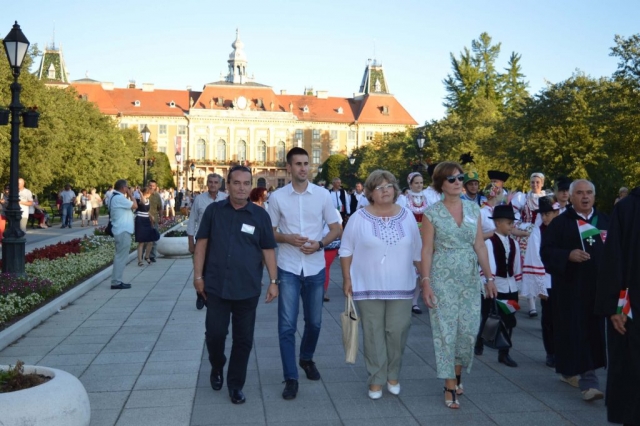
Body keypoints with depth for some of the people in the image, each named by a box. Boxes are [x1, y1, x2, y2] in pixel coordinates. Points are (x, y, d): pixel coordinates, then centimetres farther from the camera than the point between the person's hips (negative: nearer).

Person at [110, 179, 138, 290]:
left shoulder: (116, 197, 15)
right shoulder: (119, 198, -18)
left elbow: (129, 206, 18)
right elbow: (135, 206, -17)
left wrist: (128, 196, 12)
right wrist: (131, 195, -5)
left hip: (121, 230, 11)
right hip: (123, 231, -11)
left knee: (120, 256, 15)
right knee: (121, 257, -8)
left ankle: (117, 281, 19)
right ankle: (116, 282, -6)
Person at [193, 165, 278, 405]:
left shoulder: (260, 215, 1)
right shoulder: (213, 210, 2)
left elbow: (268, 250, 3)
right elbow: (202, 243, 4)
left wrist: (273, 281, -1)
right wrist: (198, 276, -1)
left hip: (248, 290, 0)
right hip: (216, 287, 0)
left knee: (243, 339, 7)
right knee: (215, 334, 5)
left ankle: (236, 384, 22)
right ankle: (217, 368, 35)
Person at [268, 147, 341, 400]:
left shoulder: (323, 195, 0)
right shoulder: (277, 197, -2)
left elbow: (336, 230, 5)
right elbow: (270, 233, 4)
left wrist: (319, 244, -14)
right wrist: (288, 238, -16)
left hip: (315, 268, 2)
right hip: (288, 268, -1)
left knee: (314, 321, 14)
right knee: (287, 325, -3)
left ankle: (307, 359, 40)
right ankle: (290, 378, 6)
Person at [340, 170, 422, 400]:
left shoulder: (407, 217, 4)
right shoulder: (359, 218, -4)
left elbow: (417, 251, 11)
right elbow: (346, 250, 0)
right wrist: (347, 279, -4)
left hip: (401, 287, 2)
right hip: (369, 287, -2)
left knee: (397, 332, 6)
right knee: (373, 334, 4)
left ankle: (393, 376, 25)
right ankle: (376, 379, 17)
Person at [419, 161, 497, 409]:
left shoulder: (473, 210, 6)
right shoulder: (431, 213, -5)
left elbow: (479, 246, 8)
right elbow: (426, 250, -6)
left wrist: (489, 277, 6)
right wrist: (426, 283, -12)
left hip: (470, 278, 4)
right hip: (443, 279, -3)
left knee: (469, 329, 5)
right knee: (446, 330, -1)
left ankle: (457, 372, 30)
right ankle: (450, 386, 10)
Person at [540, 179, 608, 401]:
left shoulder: (605, 220, 12)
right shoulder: (560, 222, 1)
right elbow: (546, 250, -4)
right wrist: (568, 255, -18)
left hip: (599, 287, 3)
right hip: (571, 288, -3)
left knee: (595, 331, 5)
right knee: (576, 332, -5)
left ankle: (588, 380, 17)